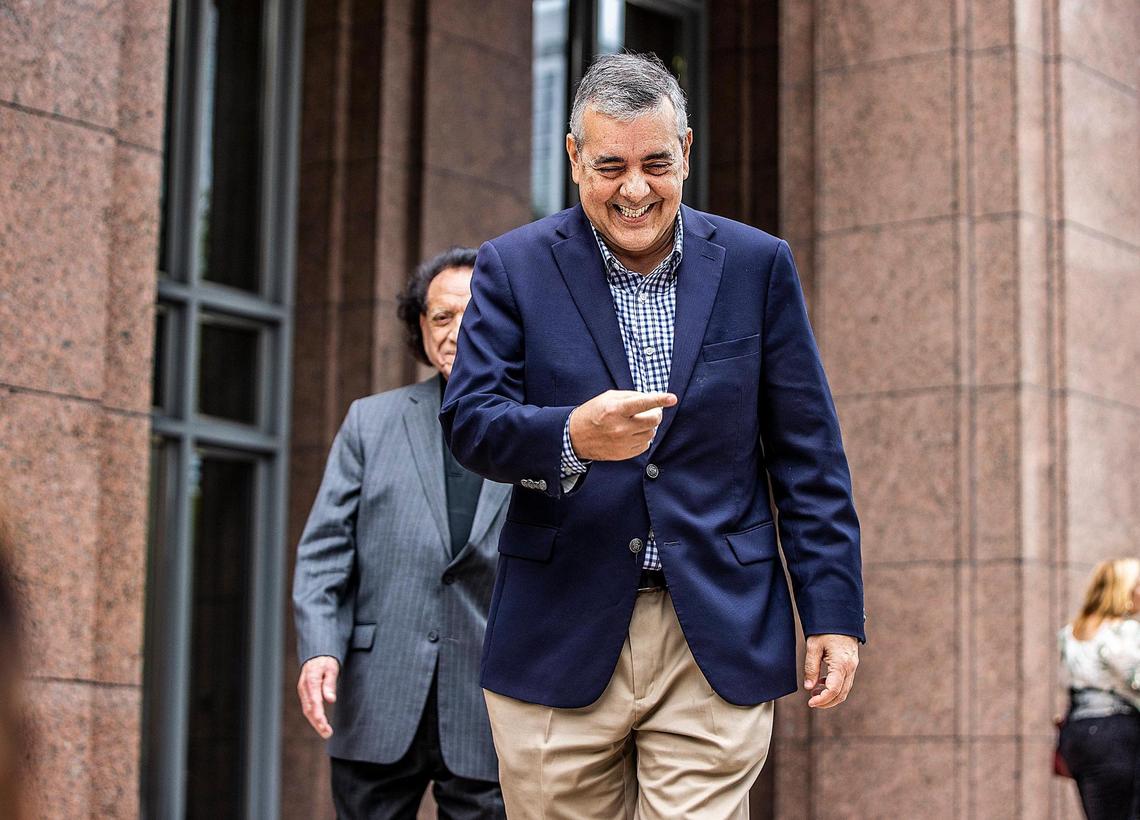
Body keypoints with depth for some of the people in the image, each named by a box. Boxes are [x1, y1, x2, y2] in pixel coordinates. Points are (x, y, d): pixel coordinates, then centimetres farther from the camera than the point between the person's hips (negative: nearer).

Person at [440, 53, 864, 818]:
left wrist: (834, 611, 1)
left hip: (716, 642, 0)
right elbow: (469, 421, -7)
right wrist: (572, 437, -28)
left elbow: (808, 454, 7)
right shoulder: (514, 266, 4)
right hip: (561, 638, 0)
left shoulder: (757, 265, 6)